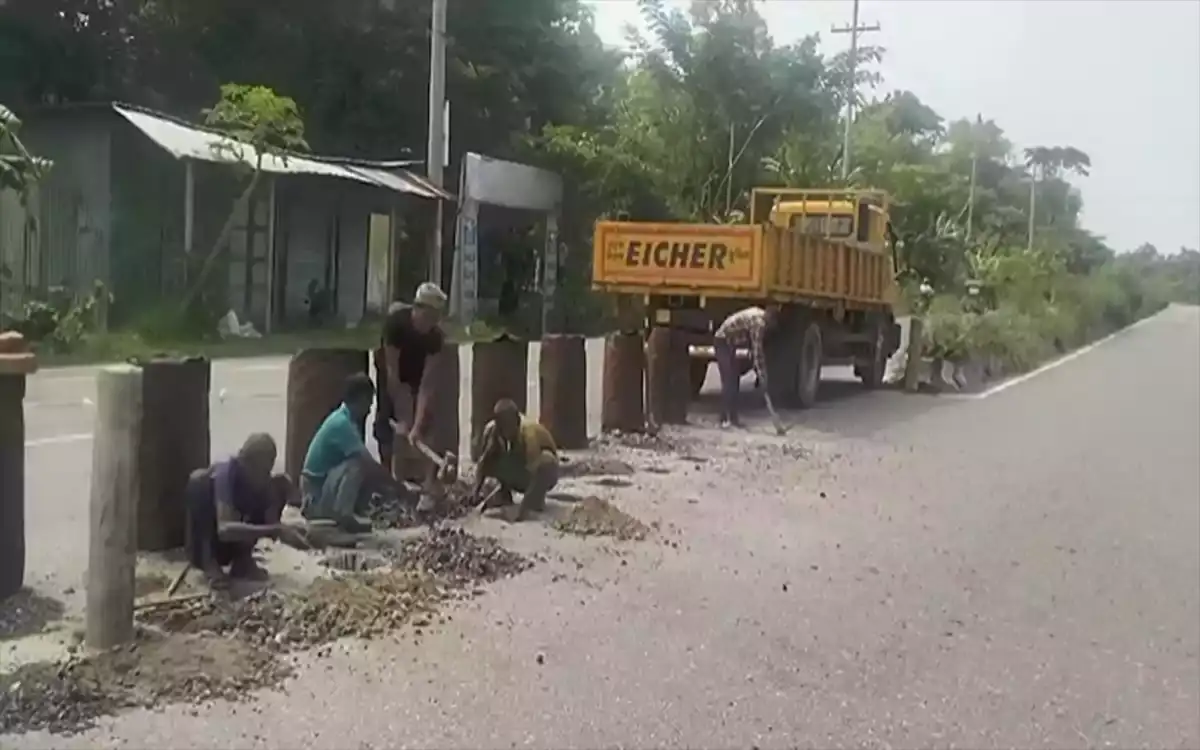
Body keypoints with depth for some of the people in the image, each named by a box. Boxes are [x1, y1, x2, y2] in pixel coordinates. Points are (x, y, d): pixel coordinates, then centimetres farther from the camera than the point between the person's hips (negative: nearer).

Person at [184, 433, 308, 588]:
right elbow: (224, 528, -45)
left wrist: (285, 531, -38)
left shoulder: (263, 480, -14)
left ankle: (242, 558, -6)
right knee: (199, 480, -32)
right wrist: (277, 530, -51)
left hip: (232, 545, 5)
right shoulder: (225, 473, -31)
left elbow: (271, 522, -16)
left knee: (282, 484, -9)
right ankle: (208, 560, -17)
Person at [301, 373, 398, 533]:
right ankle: (343, 517, -19)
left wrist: (393, 482, 4)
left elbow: (369, 464, 12)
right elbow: (369, 464, -27)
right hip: (316, 492, -9)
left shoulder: (347, 420, 6)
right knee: (356, 465, -28)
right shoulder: (341, 423, -23)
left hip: (326, 482, 9)